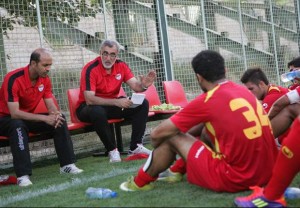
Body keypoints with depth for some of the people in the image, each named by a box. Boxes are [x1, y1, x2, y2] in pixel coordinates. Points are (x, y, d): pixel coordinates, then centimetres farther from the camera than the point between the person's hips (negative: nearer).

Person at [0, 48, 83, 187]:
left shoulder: (45, 79, -6)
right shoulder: (14, 79, -27)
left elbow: (50, 105, -3)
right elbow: (14, 113, -32)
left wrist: (55, 114, -29)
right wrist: (44, 118, -36)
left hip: (28, 117, 6)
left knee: (60, 119, -13)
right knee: (18, 125, -40)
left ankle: (67, 164, -10)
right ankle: (23, 175, -40)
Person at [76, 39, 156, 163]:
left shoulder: (121, 66, -4)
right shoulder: (90, 69, -22)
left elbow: (135, 86, -9)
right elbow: (89, 100, -30)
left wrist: (143, 85, -34)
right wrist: (116, 102, -39)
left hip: (112, 105, 6)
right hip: (88, 107, -6)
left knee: (143, 104, -11)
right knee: (97, 112, -41)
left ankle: (135, 147, -13)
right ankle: (112, 150, -23)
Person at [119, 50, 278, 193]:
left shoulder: (206, 101, -9)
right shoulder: (243, 90, 10)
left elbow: (157, 133, -2)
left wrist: (159, 148, 20)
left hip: (235, 178, -7)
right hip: (267, 172, 7)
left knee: (173, 137, 7)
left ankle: (141, 182, 26)